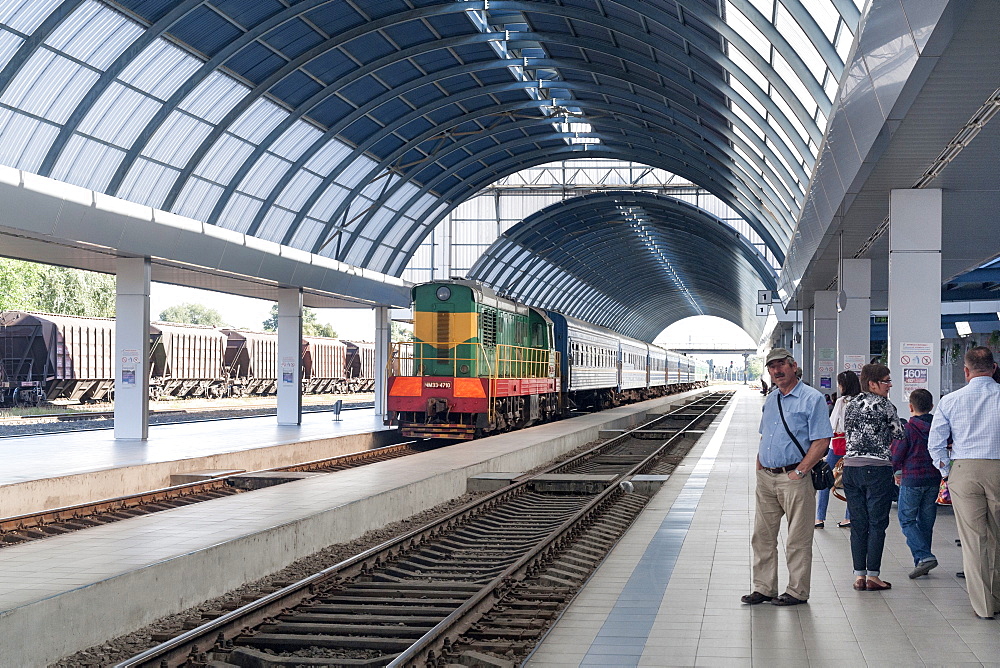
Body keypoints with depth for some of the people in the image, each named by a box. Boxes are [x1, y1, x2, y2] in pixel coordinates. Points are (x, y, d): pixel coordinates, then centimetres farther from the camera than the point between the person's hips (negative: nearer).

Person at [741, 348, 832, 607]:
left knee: (798, 539, 0)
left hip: (794, 478, -7)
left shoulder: (812, 399, -7)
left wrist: (799, 471, -16)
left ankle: (797, 591, 9)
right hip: (766, 478, 7)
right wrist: (759, 465, 11)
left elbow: (821, 441, -12)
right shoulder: (770, 399, 16)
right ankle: (764, 588, 18)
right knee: (763, 535, 9)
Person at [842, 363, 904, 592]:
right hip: (878, 469, -6)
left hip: (850, 467, 6)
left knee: (858, 524, 8)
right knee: (877, 523, 1)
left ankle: (859, 575, 9)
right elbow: (899, 436, 0)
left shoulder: (851, 405, 10)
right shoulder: (884, 405, -7)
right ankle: (872, 576, 0)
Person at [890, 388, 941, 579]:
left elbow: (896, 455, -7)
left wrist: (897, 471, 12)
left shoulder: (907, 428, -11)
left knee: (906, 520, 2)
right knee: (926, 521, 13)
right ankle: (921, 562, 17)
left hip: (912, 479, -5)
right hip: (934, 478, 5)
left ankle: (925, 556, -14)